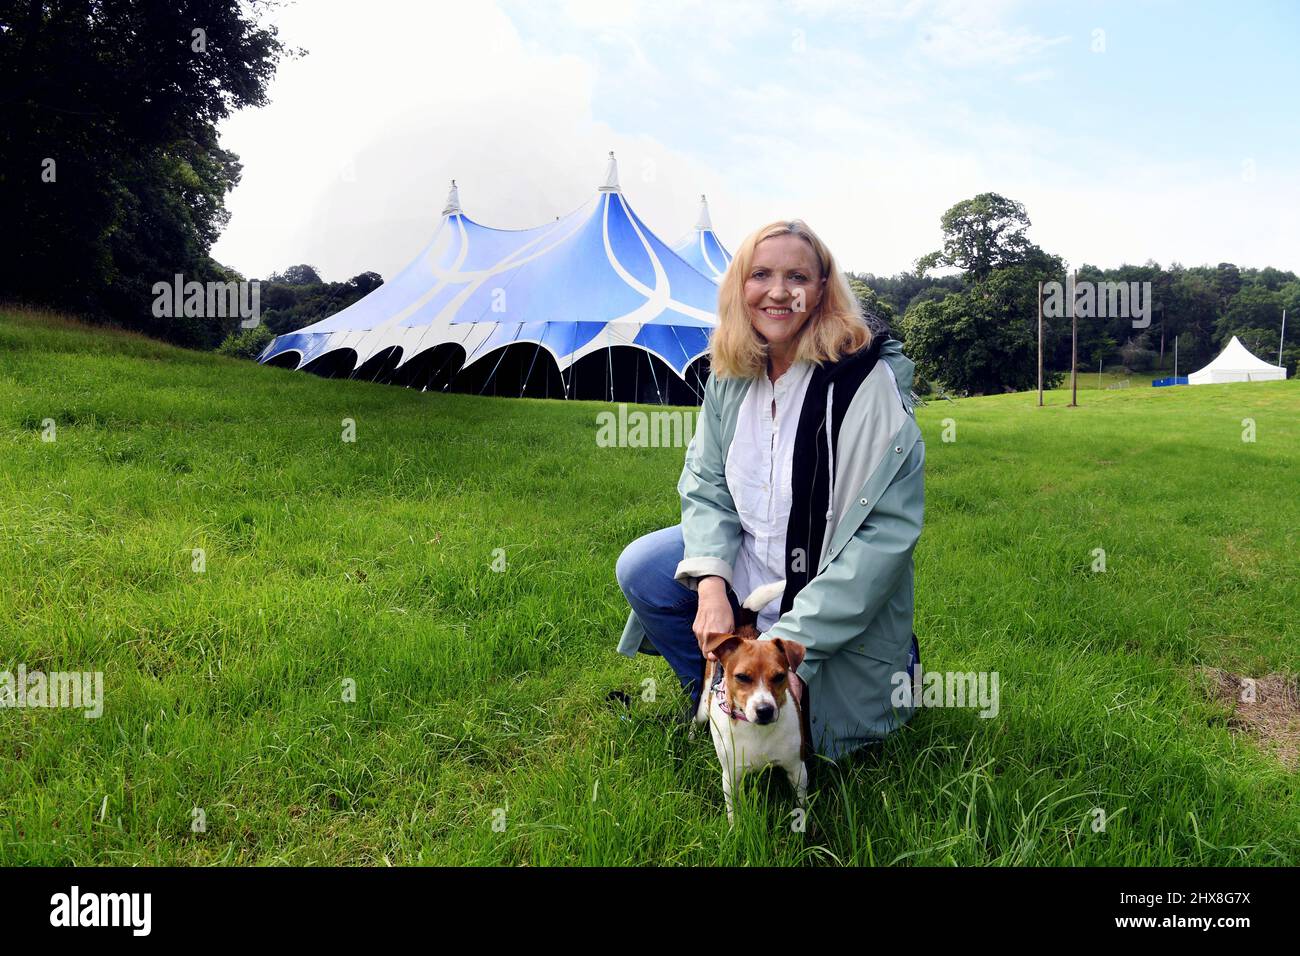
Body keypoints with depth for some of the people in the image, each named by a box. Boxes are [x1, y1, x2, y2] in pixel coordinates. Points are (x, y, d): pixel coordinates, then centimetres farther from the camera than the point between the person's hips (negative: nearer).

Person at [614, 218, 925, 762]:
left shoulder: (867, 380, -24)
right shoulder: (731, 375, -5)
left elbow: (889, 527, -26)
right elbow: (706, 487, 0)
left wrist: (796, 640, -28)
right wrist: (710, 585, -19)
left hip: (837, 609, -5)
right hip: (747, 567, 6)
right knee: (639, 569, -9)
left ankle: (891, 667, 22)